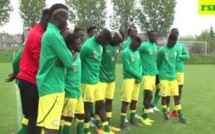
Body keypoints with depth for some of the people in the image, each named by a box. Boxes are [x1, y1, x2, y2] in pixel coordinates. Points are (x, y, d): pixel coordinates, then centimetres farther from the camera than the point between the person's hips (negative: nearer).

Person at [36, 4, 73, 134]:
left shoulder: (50, 33, 16)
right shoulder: (53, 34, -15)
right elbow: (69, 62, -15)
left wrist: (65, 57, 0)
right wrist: (71, 55, 4)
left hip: (52, 86, 10)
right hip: (52, 87, -10)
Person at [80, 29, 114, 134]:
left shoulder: (99, 45, 6)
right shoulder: (87, 46, -19)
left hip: (96, 80, 8)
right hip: (87, 81, -8)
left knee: (101, 104, 13)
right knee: (87, 106, 4)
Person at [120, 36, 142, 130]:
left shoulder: (137, 52, 12)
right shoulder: (126, 52, -12)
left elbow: (140, 65, 13)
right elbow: (128, 67, -16)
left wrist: (139, 76, -3)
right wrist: (138, 75, -8)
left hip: (137, 79, 8)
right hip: (128, 79, -7)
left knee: (134, 100, 15)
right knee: (126, 101, -5)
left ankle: (132, 119, 29)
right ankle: (123, 122, 1)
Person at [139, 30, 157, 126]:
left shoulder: (155, 46, 12)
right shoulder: (144, 45, -13)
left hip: (153, 74, 8)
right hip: (146, 74, -8)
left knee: (147, 95, 11)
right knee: (149, 95, -10)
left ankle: (144, 115, 20)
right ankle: (145, 117, 2)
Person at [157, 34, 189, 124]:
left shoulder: (176, 50, 6)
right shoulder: (162, 50, -11)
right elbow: (158, 63, 0)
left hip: (173, 77, 5)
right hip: (164, 77, -5)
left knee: (176, 96, 4)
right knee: (164, 96, 3)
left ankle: (180, 117, 8)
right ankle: (165, 115, 15)